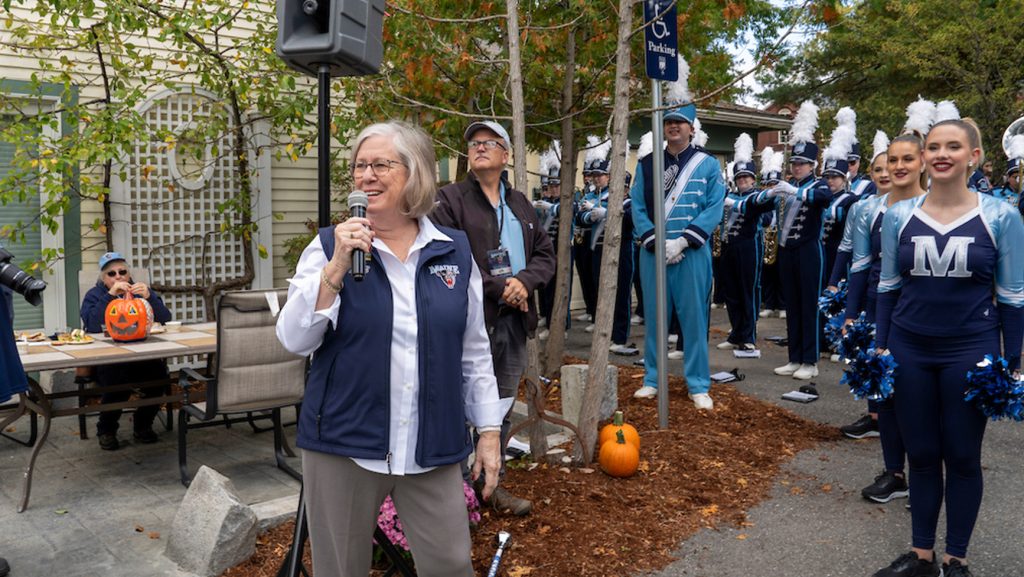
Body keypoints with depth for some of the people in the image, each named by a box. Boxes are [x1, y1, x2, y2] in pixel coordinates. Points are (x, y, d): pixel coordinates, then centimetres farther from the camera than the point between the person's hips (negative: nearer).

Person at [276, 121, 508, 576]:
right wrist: (337, 266, -20)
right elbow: (295, 340, -10)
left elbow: (473, 350, 7)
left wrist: (488, 430, 6)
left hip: (432, 450, 1)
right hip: (344, 443, -1)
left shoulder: (455, 251, 3)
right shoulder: (330, 246, -2)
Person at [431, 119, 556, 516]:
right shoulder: (451, 199, -3)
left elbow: (545, 255, 12)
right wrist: (498, 287, -16)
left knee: (503, 410, 14)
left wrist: (524, 281, -9)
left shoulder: (519, 203, 17)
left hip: (514, 320, 6)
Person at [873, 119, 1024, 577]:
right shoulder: (899, 216, 1)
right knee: (921, 454, 10)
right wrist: (880, 349, 4)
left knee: (962, 457, 9)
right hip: (909, 350, 2)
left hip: (971, 351, -2)